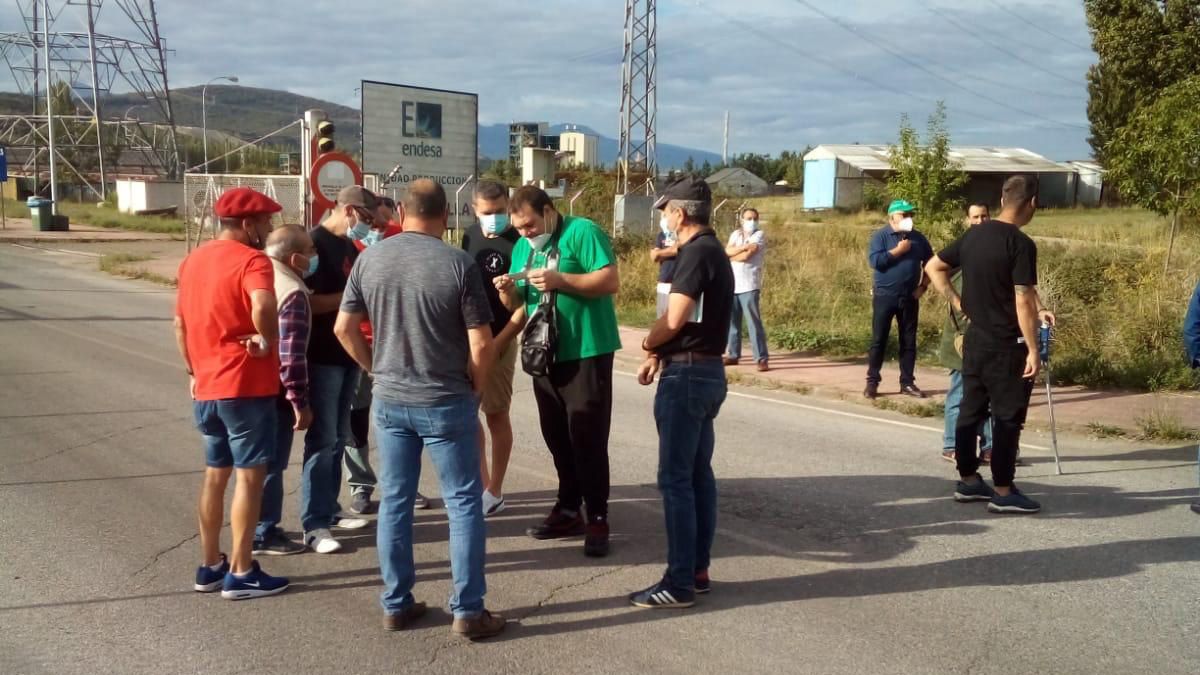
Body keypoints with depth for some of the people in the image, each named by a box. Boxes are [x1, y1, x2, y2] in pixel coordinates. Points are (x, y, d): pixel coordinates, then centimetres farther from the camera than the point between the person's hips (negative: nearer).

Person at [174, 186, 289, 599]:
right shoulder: (251, 260, -13)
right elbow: (263, 307, -34)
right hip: (246, 385, -8)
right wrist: (268, 340, -17)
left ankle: (210, 566, 23)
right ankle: (241, 573, 3)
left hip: (207, 386, 8)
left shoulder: (193, 260, 12)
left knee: (215, 473, 17)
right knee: (250, 474, 0)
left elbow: (180, 322, 17)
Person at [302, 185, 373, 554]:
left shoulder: (349, 247, 14)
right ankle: (314, 525, -2)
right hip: (322, 356, -9)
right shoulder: (315, 243, -13)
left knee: (338, 438, 14)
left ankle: (329, 510, 24)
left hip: (347, 354, 9)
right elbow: (307, 303, -21)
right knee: (322, 440, -7)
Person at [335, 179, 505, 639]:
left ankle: (396, 605, 20)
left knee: (394, 501, 13)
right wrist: (475, 389, 4)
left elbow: (344, 328, 4)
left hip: (389, 401, 4)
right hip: (446, 402, -4)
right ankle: (468, 611, 8)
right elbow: (481, 343, -12)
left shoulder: (370, 258, 0)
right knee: (463, 503, 6)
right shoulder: (459, 263, -12)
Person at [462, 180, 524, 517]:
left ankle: (494, 492, 12)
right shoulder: (470, 236, 7)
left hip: (498, 340, -6)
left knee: (495, 414, 1)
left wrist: (500, 341, -19)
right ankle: (482, 483, 22)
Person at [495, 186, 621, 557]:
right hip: (545, 354, 7)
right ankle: (568, 510, 24)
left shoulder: (583, 232, -9)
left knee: (587, 438, -4)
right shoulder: (522, 247, 11)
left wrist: (560, 280, -24)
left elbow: (610, 281, -17)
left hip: (587, 352, -7)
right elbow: (519, 305, 15)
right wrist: (508, 293, -8)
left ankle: (597, 520, 4)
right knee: (557, 437, 12)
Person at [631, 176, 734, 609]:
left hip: (687, 374, -10)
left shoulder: (695, 252, -16)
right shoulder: (713, 251, 15)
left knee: (675, 478, -6)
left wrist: (649, 344, -2)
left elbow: (675, 320, -21)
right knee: (698, 473, 13)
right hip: (707, 370, 10)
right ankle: (698, 569, 20)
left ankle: (680, 583, -2)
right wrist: (659, 357, 11)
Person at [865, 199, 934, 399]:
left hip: (909, 298, 4)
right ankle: (872, 382, 4)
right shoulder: (880, 236, -4)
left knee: (909, 342, 6)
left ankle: (907, 383, 13)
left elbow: (930, 263, 18)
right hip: (885, 296, -4)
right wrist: (899, 250, -16)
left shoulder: (918, 238, 9)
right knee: (878, 340, -1)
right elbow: (874, 261, -17)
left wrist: (923, 286, 7)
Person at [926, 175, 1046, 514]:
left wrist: (956, 302, 12)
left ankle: (968, 480, 22)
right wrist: (1033, 349, -15)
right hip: (1007, 346, -7)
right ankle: (1003, 492, 6)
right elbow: (1023, 302, -20)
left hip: (975, 339, 7)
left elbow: (933, 266, 14)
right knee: (1008, 417, 1)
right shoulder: (1021, 244, -17)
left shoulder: (973, 235, 5)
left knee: (971, 410, 13)